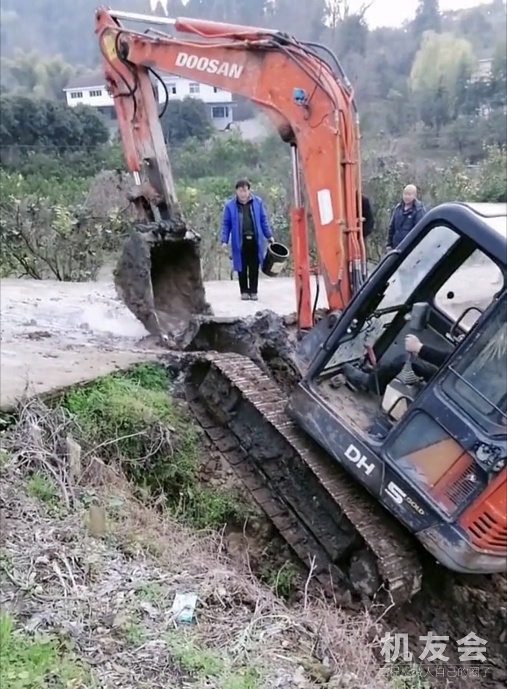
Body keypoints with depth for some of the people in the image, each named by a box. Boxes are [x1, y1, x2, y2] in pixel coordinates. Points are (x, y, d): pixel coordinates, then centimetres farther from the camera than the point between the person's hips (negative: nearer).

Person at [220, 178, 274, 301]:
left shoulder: (257, 202, 2)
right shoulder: (230, 205, -2)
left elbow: (263, 220, 9)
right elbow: (226, 224, 1)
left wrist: (269, 236, 10)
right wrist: (224, 240, -6)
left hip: (255, 240, 1)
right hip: (240, 241, -1)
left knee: (254, 267, 6)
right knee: (242, 267, 6)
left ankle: (253, 291, 16)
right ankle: (244, 291, 18)